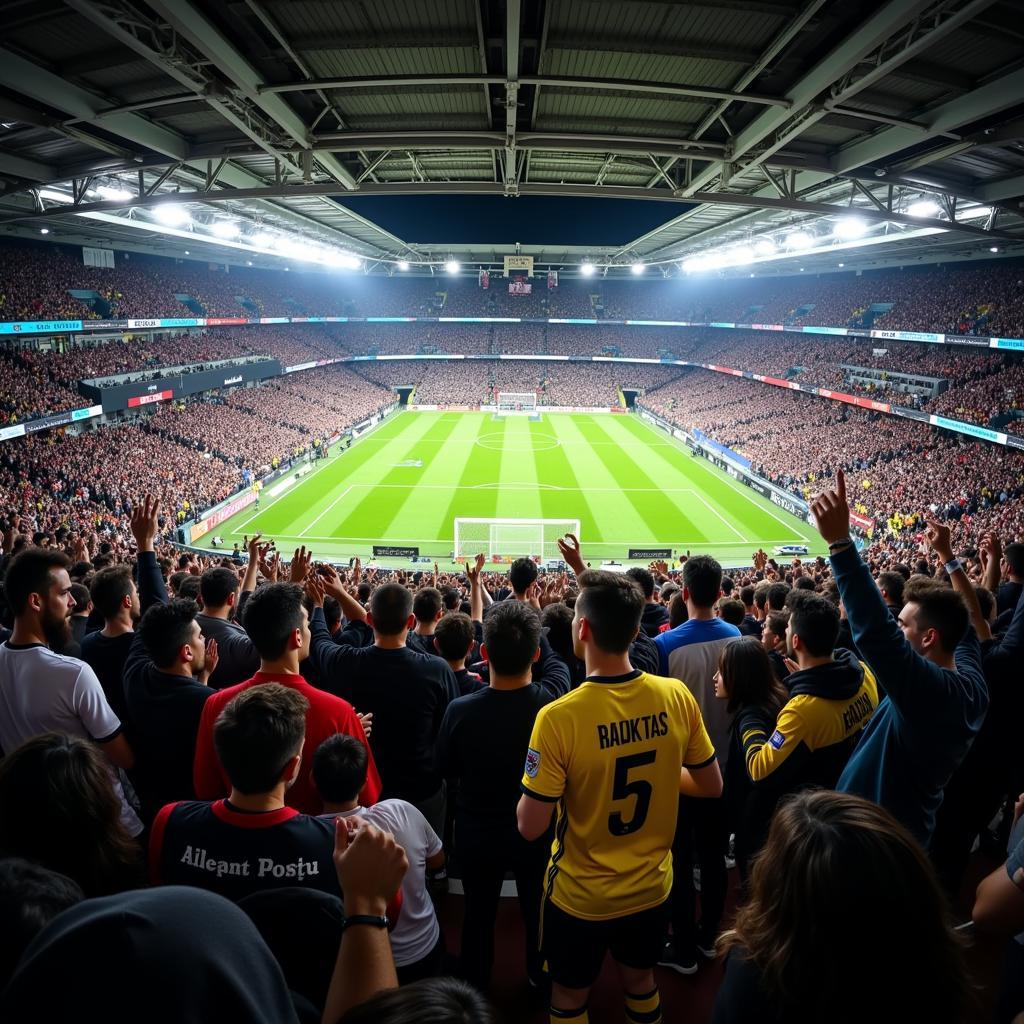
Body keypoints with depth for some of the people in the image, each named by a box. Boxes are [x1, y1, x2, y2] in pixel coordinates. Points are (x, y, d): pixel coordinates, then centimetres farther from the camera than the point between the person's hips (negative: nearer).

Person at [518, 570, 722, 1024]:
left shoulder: (558, 717, -29)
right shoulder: (677, 697, -16)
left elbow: (530, 827, -22)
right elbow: (712, 787, -3)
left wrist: (538, 782, -3)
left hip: (581, 896, -3)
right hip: (651, 887, 4)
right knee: (641, 983, 30)